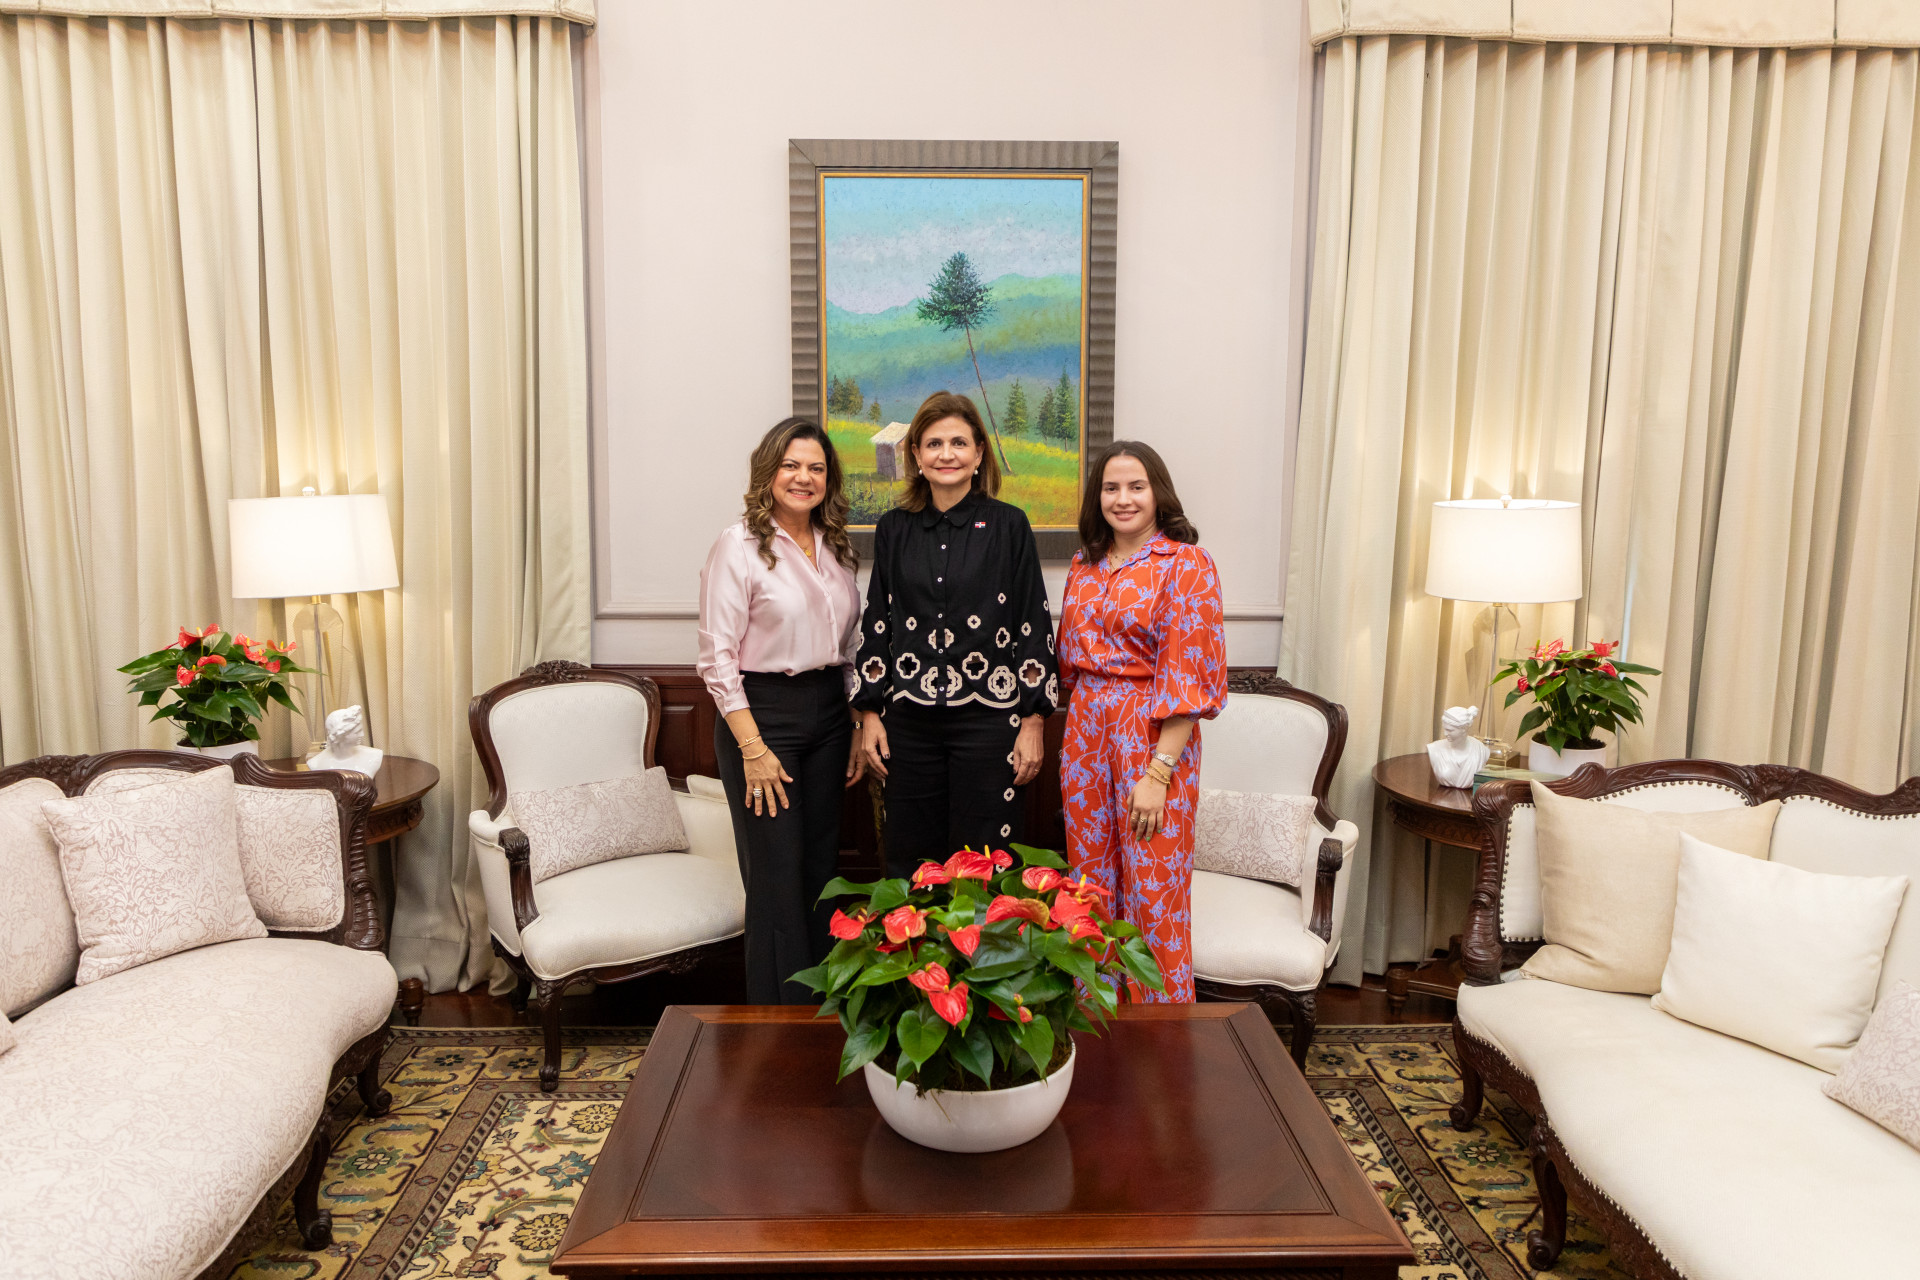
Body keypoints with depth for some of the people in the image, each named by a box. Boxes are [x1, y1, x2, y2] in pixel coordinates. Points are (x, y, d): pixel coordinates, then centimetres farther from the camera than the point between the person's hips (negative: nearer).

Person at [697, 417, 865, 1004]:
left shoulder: (836, 548, 10)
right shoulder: (739, 544, -9)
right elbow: (717, 657, -12)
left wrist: (858, 728, 10)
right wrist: (753, 748, -16)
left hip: (827, 714, 6)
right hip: (762, 713, -6)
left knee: (820, 870, 13)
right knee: (777, 879, -1)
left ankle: (823, 1007, 26)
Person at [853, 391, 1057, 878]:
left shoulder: (1008, 524, 0)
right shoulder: (894, 528, 8)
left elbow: (1034, 625, 0)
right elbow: (876, 623, 11)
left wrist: (1033, 720, -4)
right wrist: (870, 713, 6)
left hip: (988, 718, -2)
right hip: (909, 719, 3)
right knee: (909, 860, 9)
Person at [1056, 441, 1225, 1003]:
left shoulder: (1186, 564, -9)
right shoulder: (1085, 564, 11)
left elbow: (1190, 676, -14)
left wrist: (1158, 772, -18)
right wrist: (1075, 735, 10)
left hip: (1155, 735, -6)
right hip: (1086, 730, 6)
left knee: (1152, 893, 1)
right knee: (1091, 883, 12)